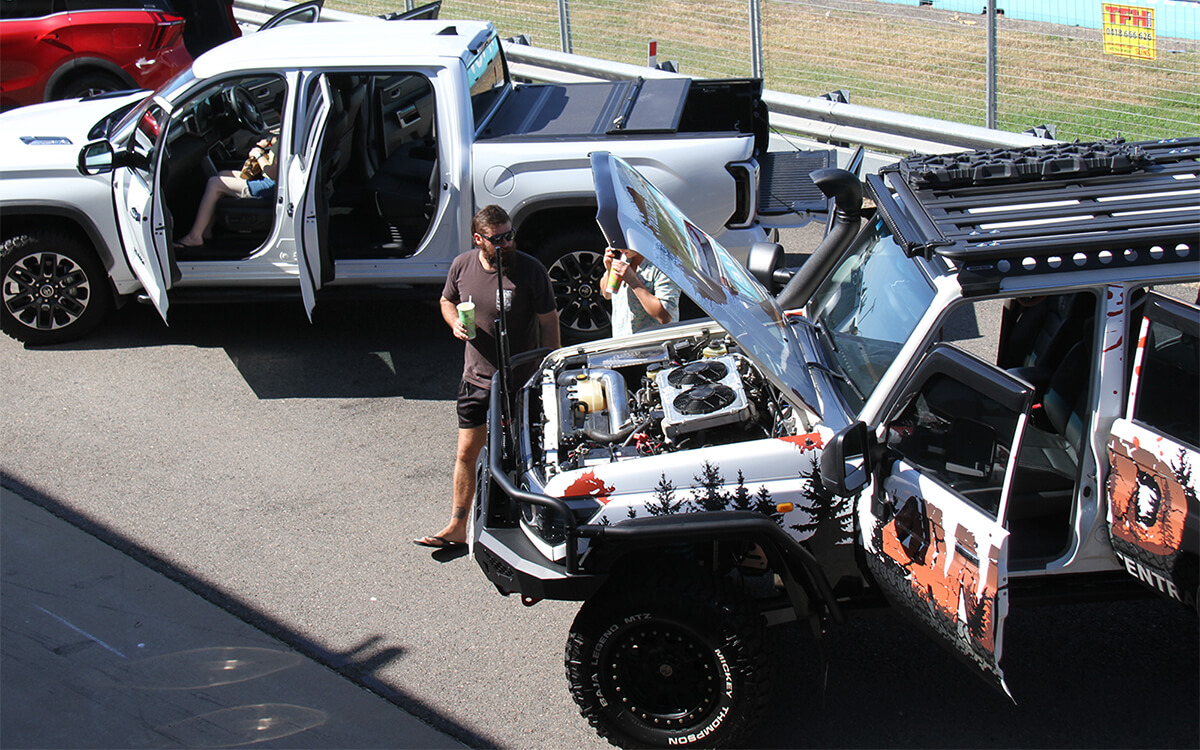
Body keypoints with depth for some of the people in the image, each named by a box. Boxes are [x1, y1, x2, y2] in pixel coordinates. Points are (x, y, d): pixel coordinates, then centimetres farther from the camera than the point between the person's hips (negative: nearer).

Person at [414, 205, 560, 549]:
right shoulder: (462, 266, -4)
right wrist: (454, 322, -7)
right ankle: (457, 528, 19)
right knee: (467, 452, 8)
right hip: (476, 376, 4)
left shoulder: (531, 270, -15)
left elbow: (549, 323, -8)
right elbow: (447, 301, 16)